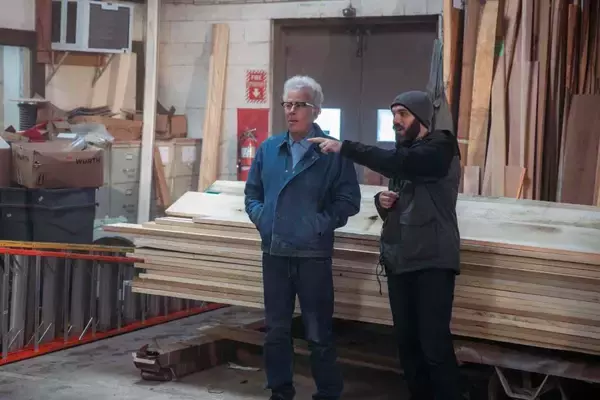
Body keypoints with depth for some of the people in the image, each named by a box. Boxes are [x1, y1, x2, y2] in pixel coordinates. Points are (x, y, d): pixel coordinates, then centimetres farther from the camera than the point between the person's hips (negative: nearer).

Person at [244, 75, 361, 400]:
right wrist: (261, 217, -1)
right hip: (274, 253, 5)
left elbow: (349, 200, -6)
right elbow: (252, 192, 16)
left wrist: (321, 224, -15)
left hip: (313, 254, -4)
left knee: (319, 334, 3)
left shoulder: (333, 152, -6)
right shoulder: (268, 148, 8)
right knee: (276, 330, 14)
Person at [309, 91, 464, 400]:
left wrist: (344, 148, -29)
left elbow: (399, 163, -27)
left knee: (435, 345, -9)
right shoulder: (402, 151, 16)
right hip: (399, 259, 7)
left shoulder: (440, 148, -8)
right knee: (407, 342, 9)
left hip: (432, 261, -7)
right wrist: (382, 201, 0)